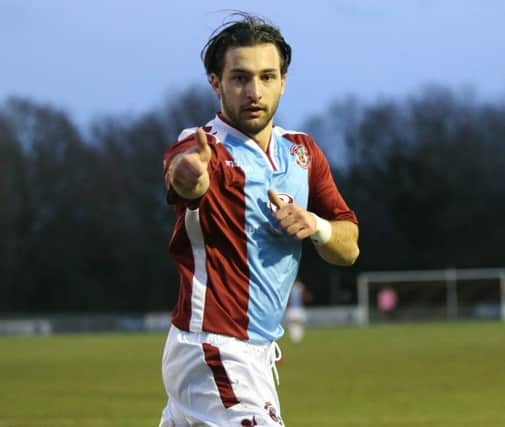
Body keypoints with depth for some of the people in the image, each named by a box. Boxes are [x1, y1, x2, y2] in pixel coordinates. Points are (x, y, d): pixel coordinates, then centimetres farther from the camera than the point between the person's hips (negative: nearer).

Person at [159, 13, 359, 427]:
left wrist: (317, 226, -11)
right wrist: (189, 173, -63)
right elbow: (183, 175, -39)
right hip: (216, 356, -7)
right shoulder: (201, 149, -14)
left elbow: (349, 247, 11)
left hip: (257, 354, 7)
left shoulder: (303, 151, 9)